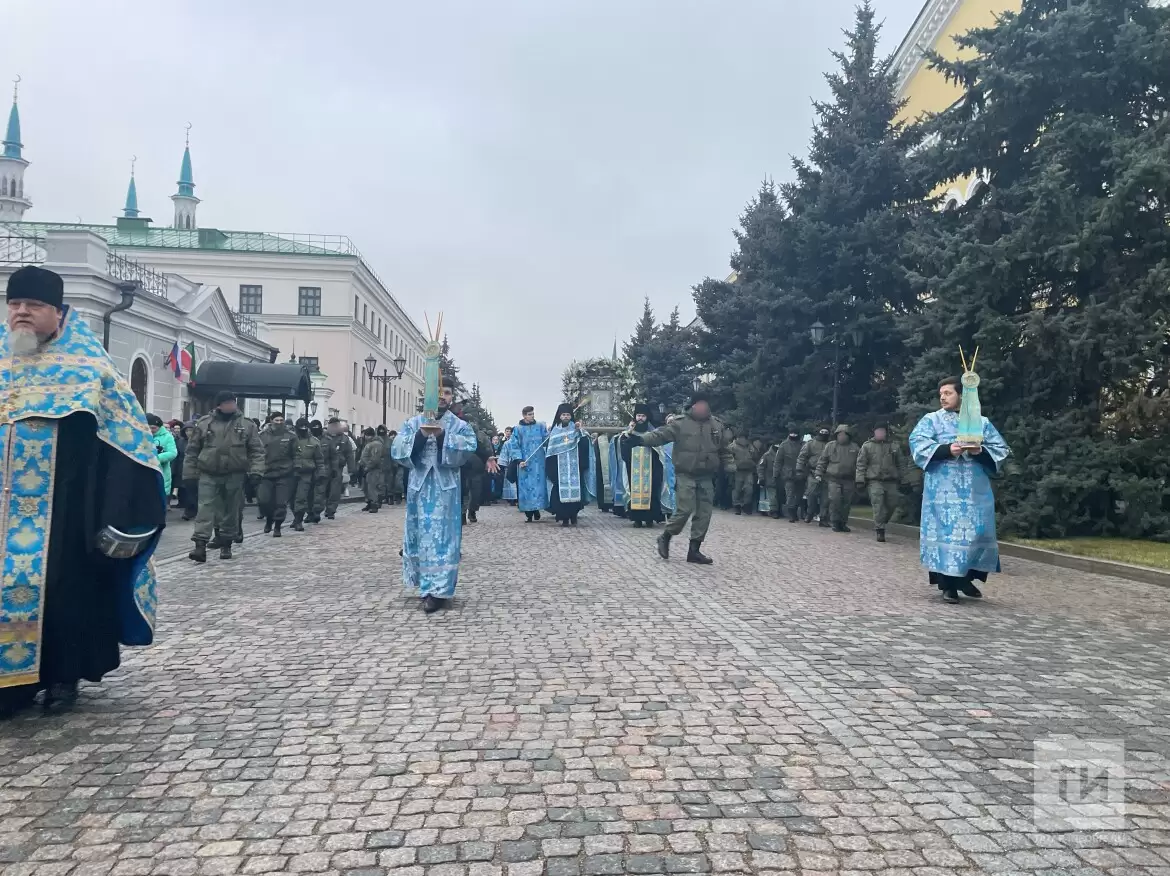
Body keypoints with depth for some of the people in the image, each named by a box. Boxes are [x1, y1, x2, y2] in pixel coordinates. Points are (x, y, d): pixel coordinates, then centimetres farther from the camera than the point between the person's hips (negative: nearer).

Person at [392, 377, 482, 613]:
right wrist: (420, 435, -17)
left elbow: (469, 447, -13)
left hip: (446, 487, -2)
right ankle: (424, 584, 24)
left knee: (442, 536, -3)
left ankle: (437, 590, 0)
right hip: (420, 485, 2)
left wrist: (443, 435, -23)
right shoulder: (413, 423, 9)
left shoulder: (460, 425, 5)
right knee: (420, 534, 8)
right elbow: (398, 450, -3)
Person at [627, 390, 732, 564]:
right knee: (685, 510, -12)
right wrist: (641, 439, -29)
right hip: (685, 475, -4)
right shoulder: (681, 424, -6)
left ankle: (694, 550, 14)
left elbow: (725, 451, 15)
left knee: (704, 514, 4)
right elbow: (660, 435, -15)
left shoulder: (717, 426, 7)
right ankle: (665, 538, 13)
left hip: (706, 478, 5)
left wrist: (730, 468, 7)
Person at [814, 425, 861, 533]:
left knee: (847, 502, 3)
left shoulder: (855, 448, 10)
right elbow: (822, 461, 10)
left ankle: (843, 523, 15)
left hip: (848, 480, 2)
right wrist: (819, 474, 2)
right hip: (833, 479, -2)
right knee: (835, 500, -13)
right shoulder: (830, 446, 8)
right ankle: (835, 523, -3)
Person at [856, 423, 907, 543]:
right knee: (878, 505, -13)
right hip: (875, 481, -3)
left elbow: (901, 463, 17)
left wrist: (902, 478, 10)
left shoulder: (894, 446, 14)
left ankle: (881, 524, 25)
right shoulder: (867, 446, 5)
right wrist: (860, 479, -6)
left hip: (891, 482, 4)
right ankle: (880, 530, -11)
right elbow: (861, 464, 2)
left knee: (892, 504, 4)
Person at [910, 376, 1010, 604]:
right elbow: (917, 443, -7)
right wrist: (946, 450, -20)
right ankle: (948, 585, 1)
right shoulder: (931, 420, 8)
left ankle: (966, 578, 19)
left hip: (975, 490, 3)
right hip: (944, 490, -2)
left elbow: (1001, 448, 10)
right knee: (945, 531, -6)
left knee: (976, 532, 1)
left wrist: (981, 451, -11)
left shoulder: (982, 422, 16)